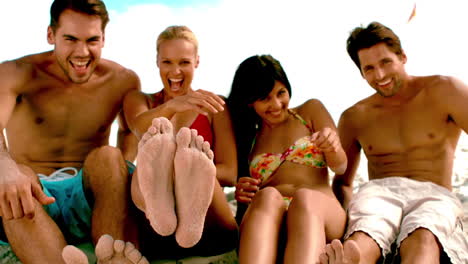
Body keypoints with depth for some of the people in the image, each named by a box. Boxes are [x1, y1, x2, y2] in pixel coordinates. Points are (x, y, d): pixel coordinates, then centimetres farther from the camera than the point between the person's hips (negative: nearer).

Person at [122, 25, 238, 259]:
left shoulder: (213, 107, 16)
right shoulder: (137, 100, 19)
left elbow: (230, 173, 3)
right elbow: (141, 128, -8)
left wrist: (191, 171, -17)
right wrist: (173, 105, -30)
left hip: (210, 231, 0)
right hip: (150, 229, 0)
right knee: (153, 144, -32)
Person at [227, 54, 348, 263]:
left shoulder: (311, 111, 20)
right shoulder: (246, 138, 23)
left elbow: (340, 167, 9)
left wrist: (332, 147, -15)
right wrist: (242, 194, -2)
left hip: (320, 209, 0)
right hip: (266, 223, 1)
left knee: (303, 198, -37)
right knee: (268, 197, -35)